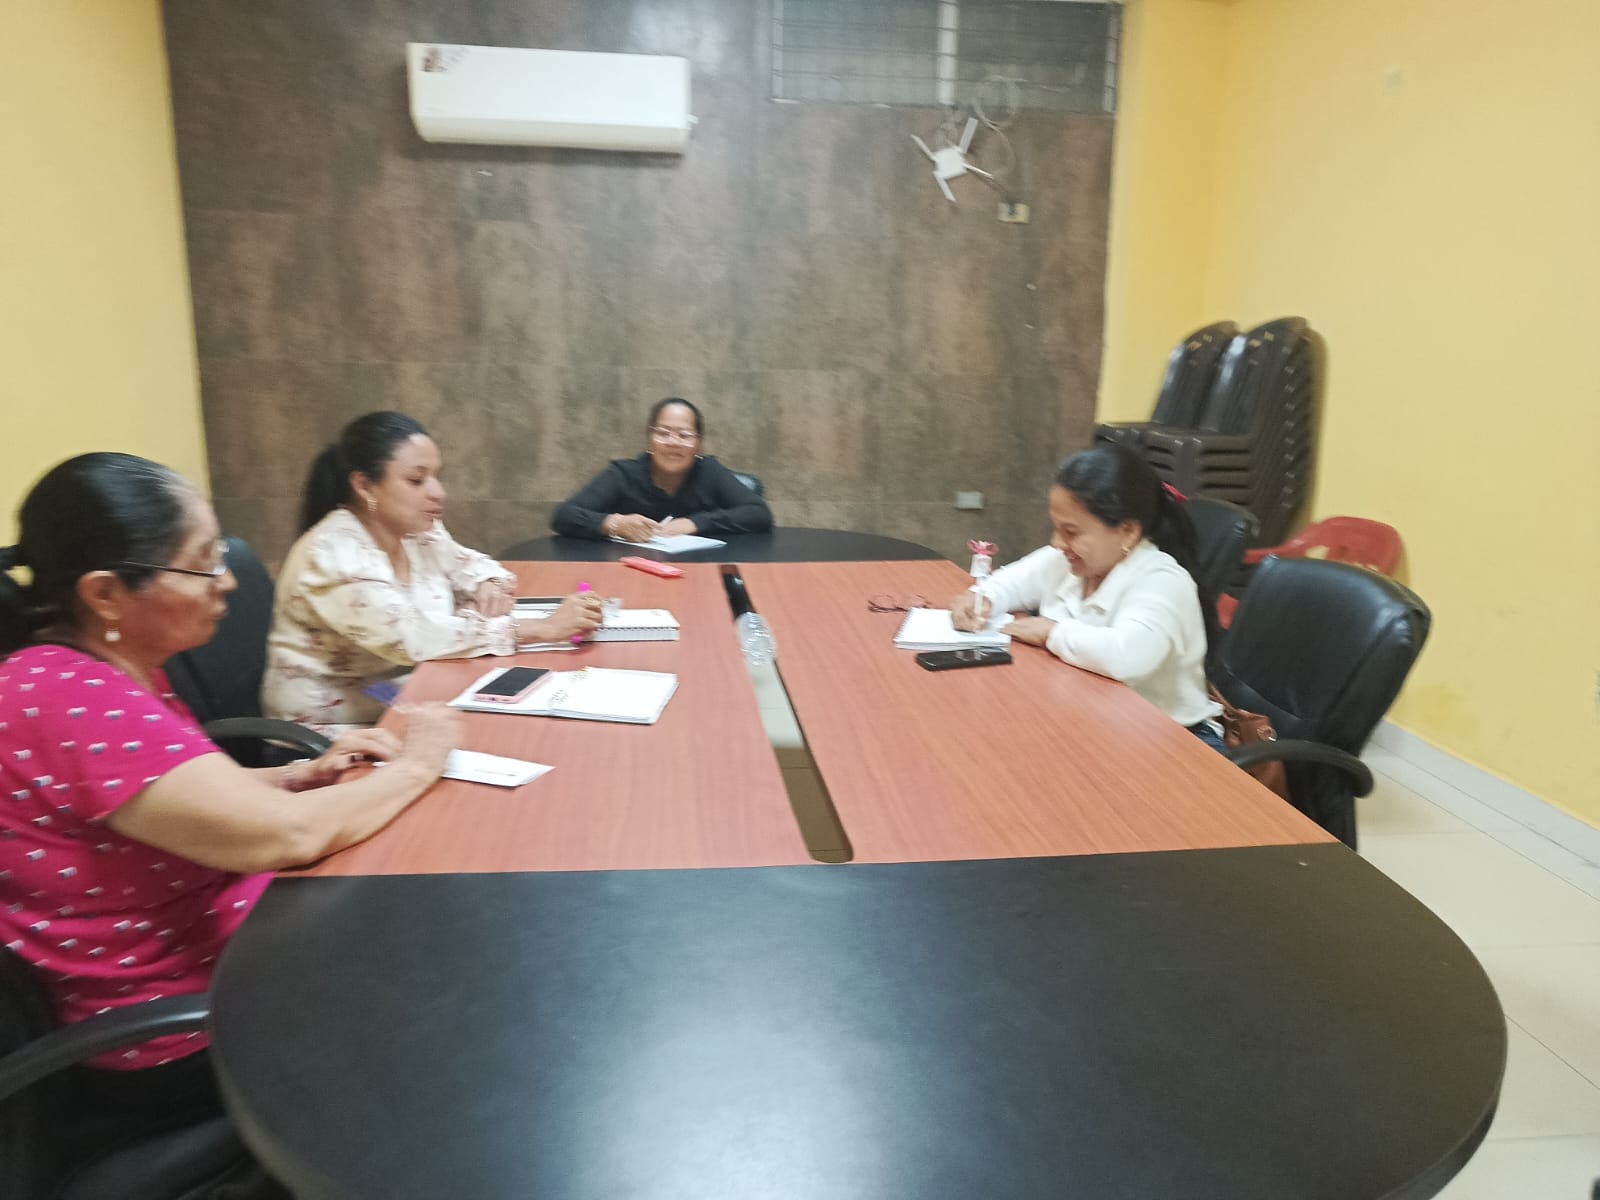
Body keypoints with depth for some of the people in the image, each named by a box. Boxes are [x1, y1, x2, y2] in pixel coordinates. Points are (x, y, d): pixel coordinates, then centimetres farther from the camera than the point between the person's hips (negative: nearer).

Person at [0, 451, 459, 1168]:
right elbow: (286, 835, -34)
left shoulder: (97, 671, 0)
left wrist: (305, 774, -3)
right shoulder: (74, 700, -30)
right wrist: (414, 765, -17)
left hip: (210, 937, 8)